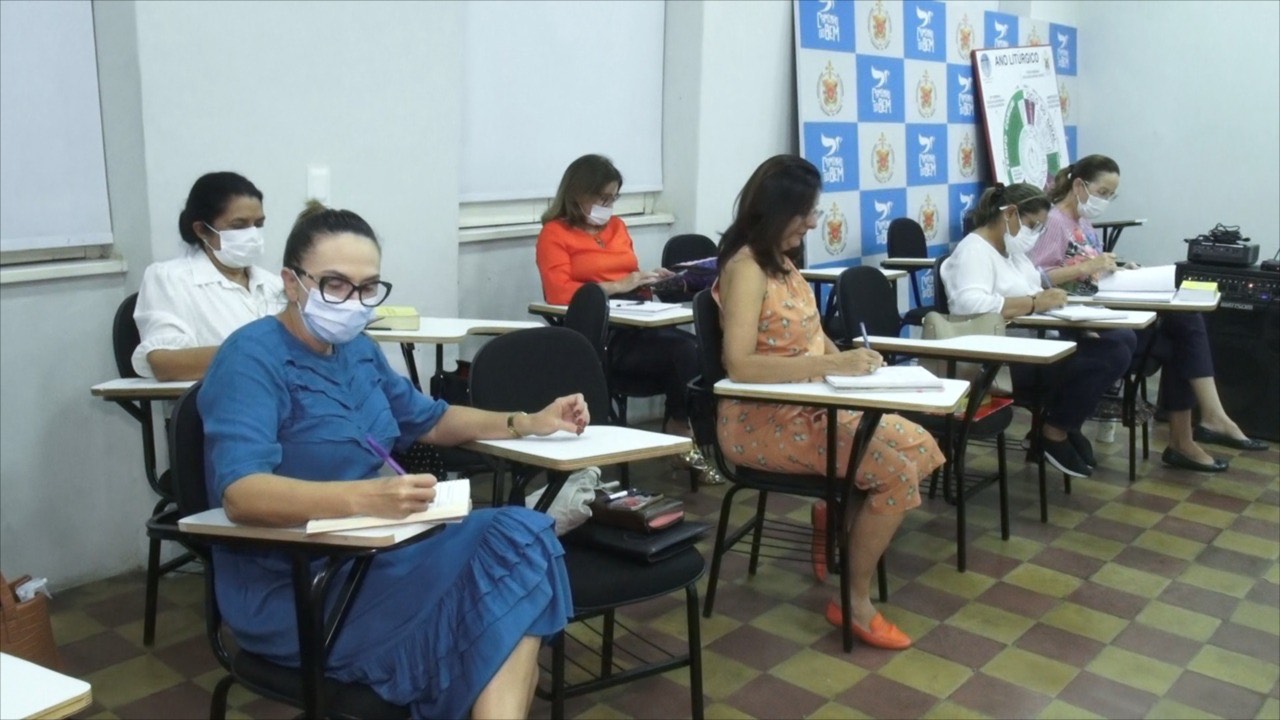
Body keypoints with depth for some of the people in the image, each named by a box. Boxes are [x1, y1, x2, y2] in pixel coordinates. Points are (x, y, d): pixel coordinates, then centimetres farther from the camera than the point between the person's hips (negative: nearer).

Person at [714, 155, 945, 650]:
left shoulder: (780, 261, 11)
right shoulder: (746, 269, -17)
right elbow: (739, 364, -29)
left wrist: (847, 361, -4)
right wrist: (833, 365, -29)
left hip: (808, 407, 9)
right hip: (762, 422, -9)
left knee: (920, 448, -1)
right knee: (897, 470, -18)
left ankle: (833, 519, 17)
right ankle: (854, 602, -2)